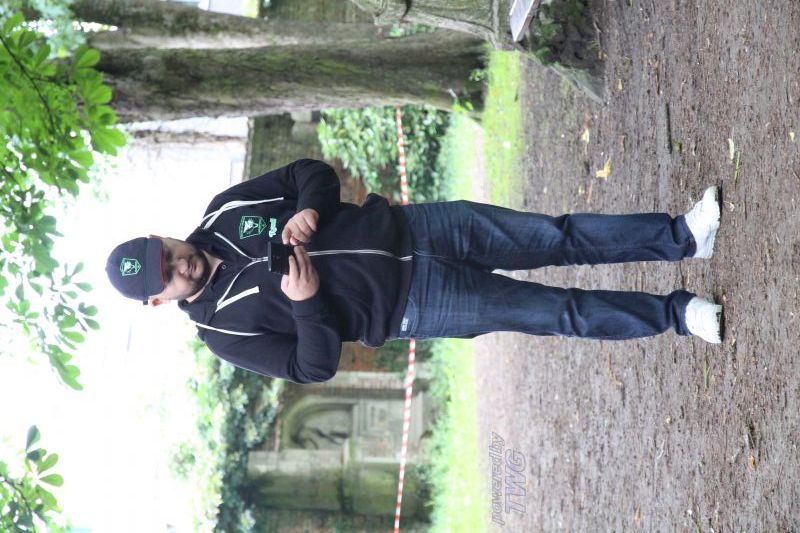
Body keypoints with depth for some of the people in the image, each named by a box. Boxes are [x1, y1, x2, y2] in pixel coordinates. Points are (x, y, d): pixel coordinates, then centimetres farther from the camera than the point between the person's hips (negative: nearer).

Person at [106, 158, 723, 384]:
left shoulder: (224, 213, 1)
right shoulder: (222, 326, -9)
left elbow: (314, 172, 5)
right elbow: (315, 367, -9)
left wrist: (308, 210, -16)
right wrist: (307, 303, -25)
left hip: (407, 227, 4)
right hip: (411, 307, -4)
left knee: (560, 237, -4)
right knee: (559, 312, -7)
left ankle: (682, 236, 8)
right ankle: (677, 314, 9)